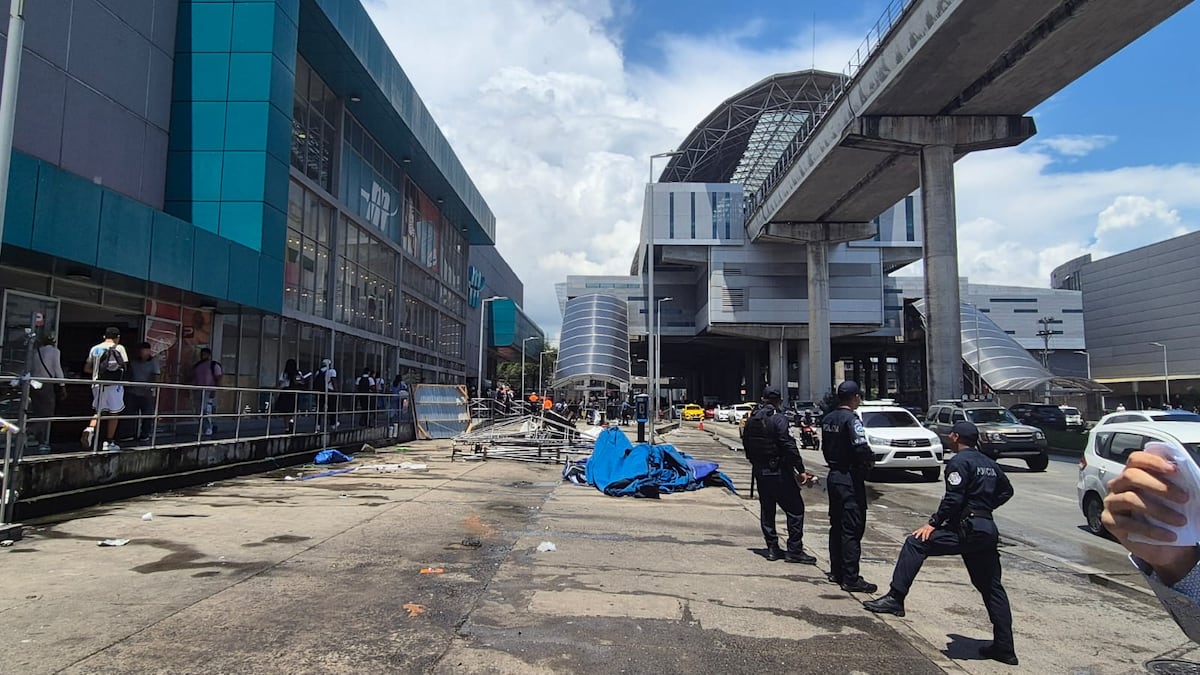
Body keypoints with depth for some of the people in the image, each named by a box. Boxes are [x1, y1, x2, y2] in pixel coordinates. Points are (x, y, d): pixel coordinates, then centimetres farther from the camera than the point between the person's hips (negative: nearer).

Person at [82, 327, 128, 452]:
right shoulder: (119, 348, -3)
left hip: (97, 384, 4)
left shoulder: (95, 349, 11)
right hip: (113, 384, -4)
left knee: (99, 411, 16)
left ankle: (90, 429, -14)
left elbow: (87, 368, 13)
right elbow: (124, 366, -7)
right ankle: (108, 442, 9)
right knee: (113, 413, 7)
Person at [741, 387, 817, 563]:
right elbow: (789, 446, -20)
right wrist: (800, 470, -18)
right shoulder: (778, 419, -14)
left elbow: (746, 445, 13)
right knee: (795, 508, 0)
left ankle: (772, 548, 16)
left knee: (766, 509, 14)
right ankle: (794, 550, -1)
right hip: (779, 472, -7)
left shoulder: (751, 420, 7)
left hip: (759, 471, 7)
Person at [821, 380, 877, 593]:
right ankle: (850, 579, 0)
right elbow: (861, 449, -25)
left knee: (837, 525, 16)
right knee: (852, 529, -4)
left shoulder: (828, 419, 9)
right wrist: (870, 461, -7)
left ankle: (836, 571, 25)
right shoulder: (851, 419, -17)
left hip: (833, 476, 9)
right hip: (850, 478, -9)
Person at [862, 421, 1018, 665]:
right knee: (991, 588, 15)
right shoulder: (989, 463, 19)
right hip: (989, 530, 9)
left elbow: (953, 499, -17)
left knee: (915, 543, -7)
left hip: (967, 528, -9)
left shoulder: (959, 461, -7)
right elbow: (1006, 491, 31)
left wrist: (933, 523, -11)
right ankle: (1004, 647, 20)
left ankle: (895, 599, -16)